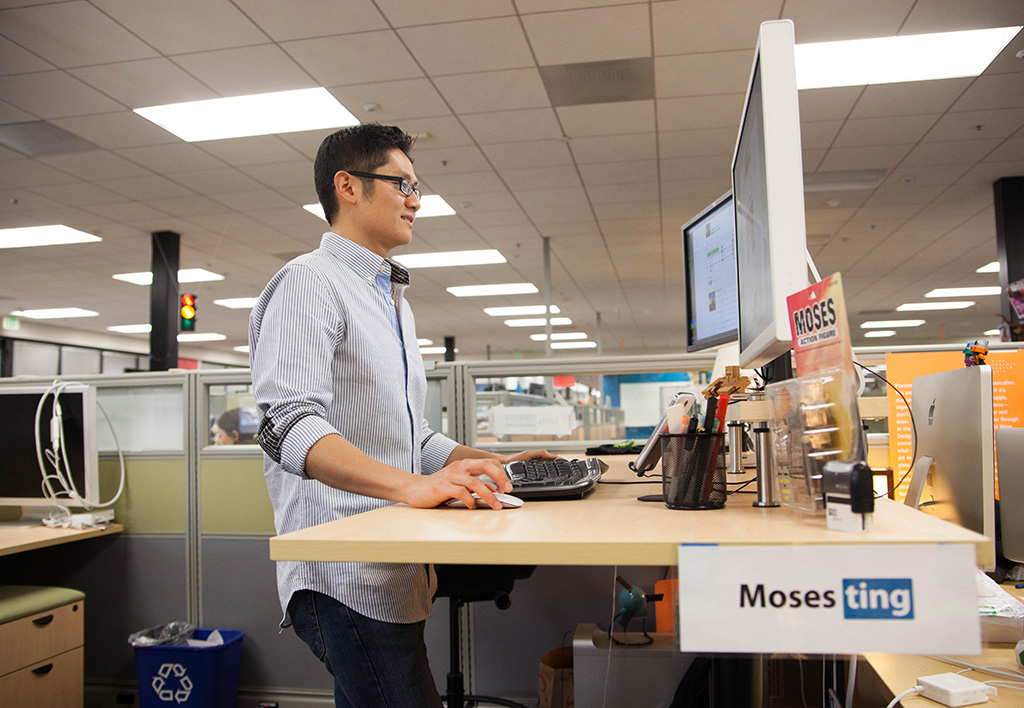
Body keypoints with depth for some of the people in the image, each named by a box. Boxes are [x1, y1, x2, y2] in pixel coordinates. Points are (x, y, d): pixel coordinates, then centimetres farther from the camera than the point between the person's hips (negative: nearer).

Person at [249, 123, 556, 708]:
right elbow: (289, 428, -23)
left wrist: (490, 466, 12)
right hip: (345, 578, -9)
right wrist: (410, 485, -35)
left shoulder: (395, 303, 22)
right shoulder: (310, 282, -8)